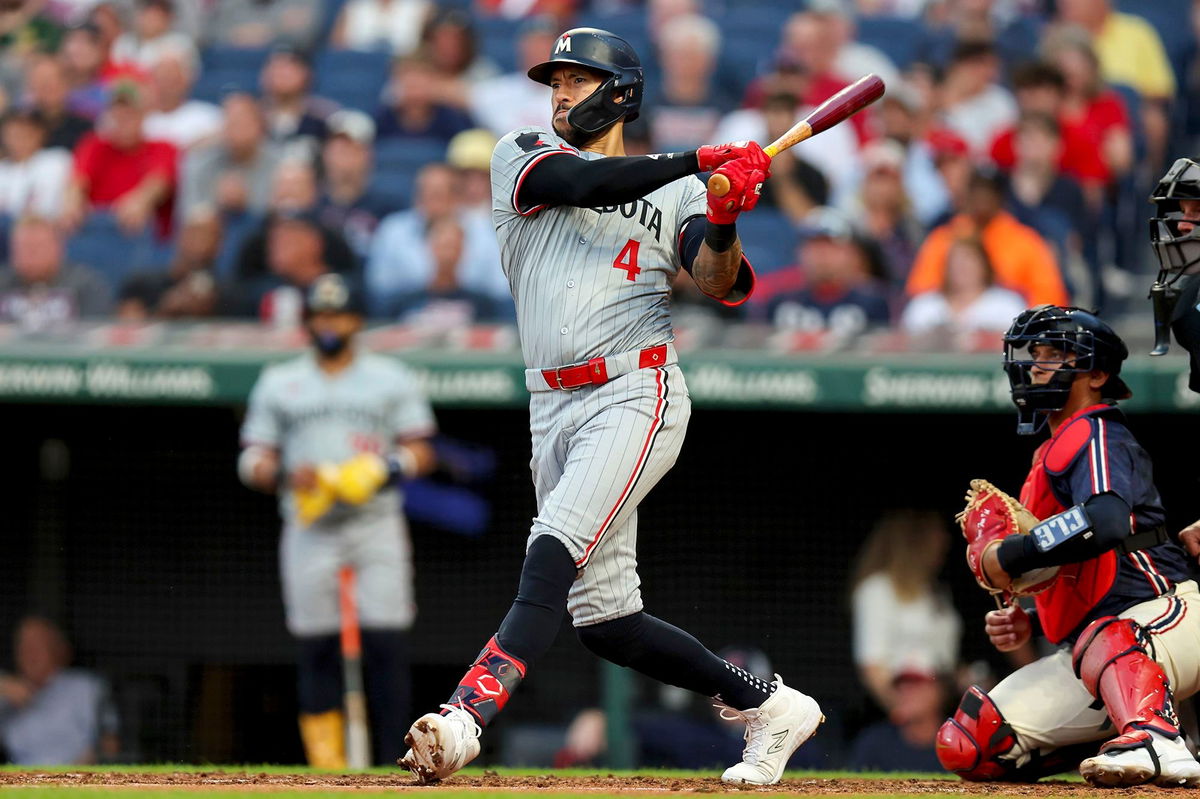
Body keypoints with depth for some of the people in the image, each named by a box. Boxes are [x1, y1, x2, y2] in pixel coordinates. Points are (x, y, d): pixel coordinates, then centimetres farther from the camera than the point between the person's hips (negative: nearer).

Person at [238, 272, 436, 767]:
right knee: (316, 651, -3)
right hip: (310, 535, 1)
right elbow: (252, 463, 9)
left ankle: (390, 764, -10)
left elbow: (421, 452, 9)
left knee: (386, 648, -11)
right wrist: (285, 474, -12)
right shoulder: (278, 384, 13)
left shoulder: (391, 379, 12)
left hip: (376, 528, -1)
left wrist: (390, 466, -12)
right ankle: (326, 767, 1)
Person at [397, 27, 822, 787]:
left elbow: (720, 283, -5)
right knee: (604, 619, 5)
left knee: (552, 558, -25)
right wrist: (701, 160, -15)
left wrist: (722, 222, -25)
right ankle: (769, 706, 19)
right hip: (555, 406, 4)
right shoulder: (523, 155, 13)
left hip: (636, 393, -4)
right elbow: (584, 185, -9)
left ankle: (466, 717, -39)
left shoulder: (675, 193, 10)